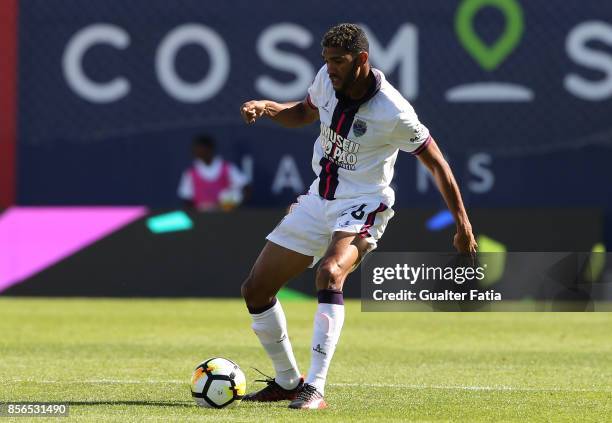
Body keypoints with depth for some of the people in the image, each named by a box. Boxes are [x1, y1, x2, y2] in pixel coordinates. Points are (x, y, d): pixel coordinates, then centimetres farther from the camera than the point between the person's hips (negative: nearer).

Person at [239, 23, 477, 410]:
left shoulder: (394, 113, -22)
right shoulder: (327, 79, -5)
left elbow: (436, 163, -11)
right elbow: (304, 113, 17)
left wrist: (462, 223, -11)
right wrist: (266, 108, -4)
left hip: (361, 208, -7)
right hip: (318, 200, 7)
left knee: (330, 273, -36)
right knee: (255, 290, 5)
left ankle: (315, 389, -36)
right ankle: (287, 382, 22)